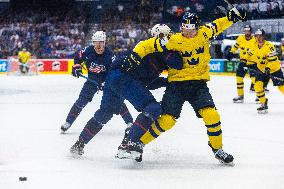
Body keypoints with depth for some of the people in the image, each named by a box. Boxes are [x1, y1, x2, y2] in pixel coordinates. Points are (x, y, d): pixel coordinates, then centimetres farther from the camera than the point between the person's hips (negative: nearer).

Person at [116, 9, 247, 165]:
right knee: (166, 120, -12)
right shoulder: (173, 41, -12)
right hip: (176, 83, -3)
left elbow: (217, 26, 18)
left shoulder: (204, 33, -1)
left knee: (211, 115, -15)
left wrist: (232, 17, 11)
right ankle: (136, 143, 3)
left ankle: (218, 149, 6)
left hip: (198, 83, 3)